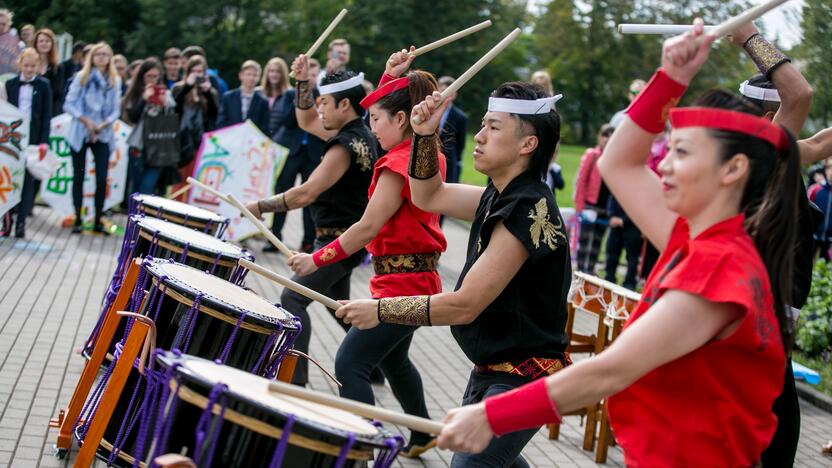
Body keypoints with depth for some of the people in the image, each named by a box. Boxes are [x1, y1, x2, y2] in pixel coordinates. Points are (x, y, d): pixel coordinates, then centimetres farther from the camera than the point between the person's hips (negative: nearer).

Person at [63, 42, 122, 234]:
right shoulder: (82, 77, -1)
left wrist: (102, 125, -11)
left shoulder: (115, 80, 4)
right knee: (78, 177, 3)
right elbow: (69, 104, -3)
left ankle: (98, 221, 7)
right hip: (80, 133, -1)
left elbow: (116, 110, 4)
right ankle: (77, 219, 10)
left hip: (103, 135, 1)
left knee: (102, 179, -3)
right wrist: (86, 121, -14)